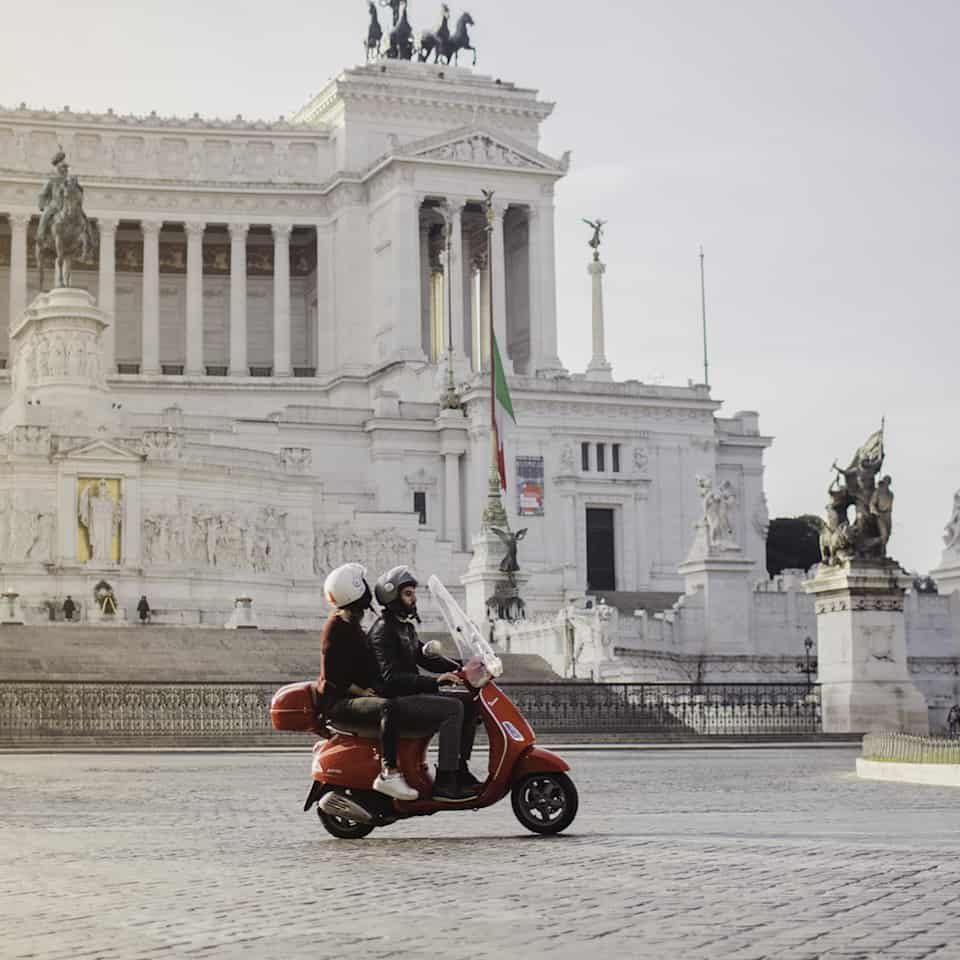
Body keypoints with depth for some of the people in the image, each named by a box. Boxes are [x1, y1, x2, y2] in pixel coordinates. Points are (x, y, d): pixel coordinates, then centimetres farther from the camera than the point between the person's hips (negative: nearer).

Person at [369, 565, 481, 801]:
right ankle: (445, 782, -28)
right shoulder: (383, 630, -13)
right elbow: (391, 677, -22)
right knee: (453, 708, -26)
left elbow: (423, 656, 23)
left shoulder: (406, 626, 18)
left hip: (413, 695, 10)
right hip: (394, 701, -10)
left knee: (470, 701, 3)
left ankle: (460, 771, 1)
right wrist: (434, 681, -29)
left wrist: (459, 668, 8)